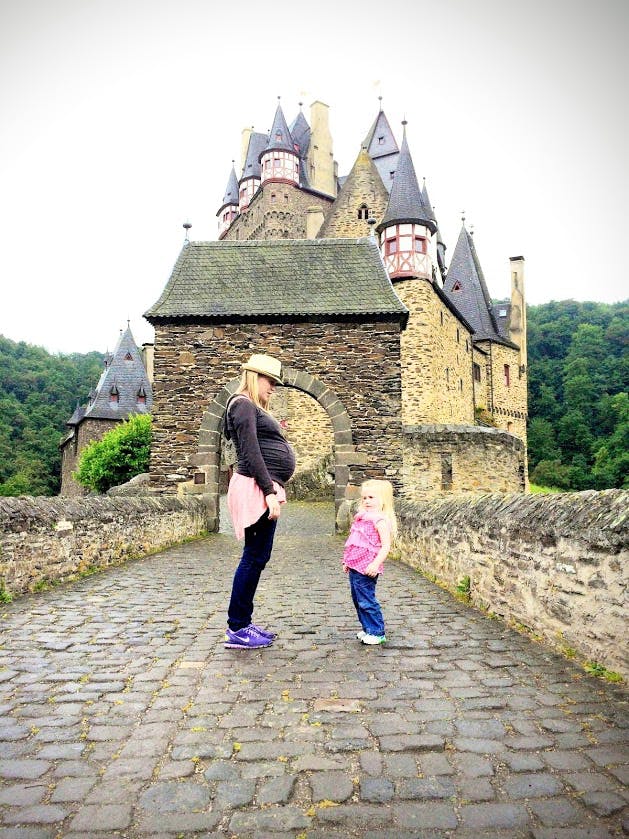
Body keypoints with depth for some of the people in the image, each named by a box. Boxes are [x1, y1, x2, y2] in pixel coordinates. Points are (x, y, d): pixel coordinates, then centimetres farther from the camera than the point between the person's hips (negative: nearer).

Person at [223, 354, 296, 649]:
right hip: (257, 489, -10)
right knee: (254, 558, -7)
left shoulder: (255, 409, 24)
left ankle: (241, 624, 19)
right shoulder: (244, 404, -7)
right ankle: (236, 629, 1)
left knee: (257, 558, 12)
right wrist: (269, 491, -21)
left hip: (264, 489, 10)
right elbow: (251, 453, -17)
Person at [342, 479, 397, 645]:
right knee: (358, 600, 16)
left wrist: (375, 564, -27)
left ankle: (377, 632, 10)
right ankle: (368, 629, 28)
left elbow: (386, 546, -18)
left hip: (366, 568, -9)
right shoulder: (362, 517, 14)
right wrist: (347, 561, 23)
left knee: (366, 601, -3)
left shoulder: (380, 520, -12)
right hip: (355, 566, 9)